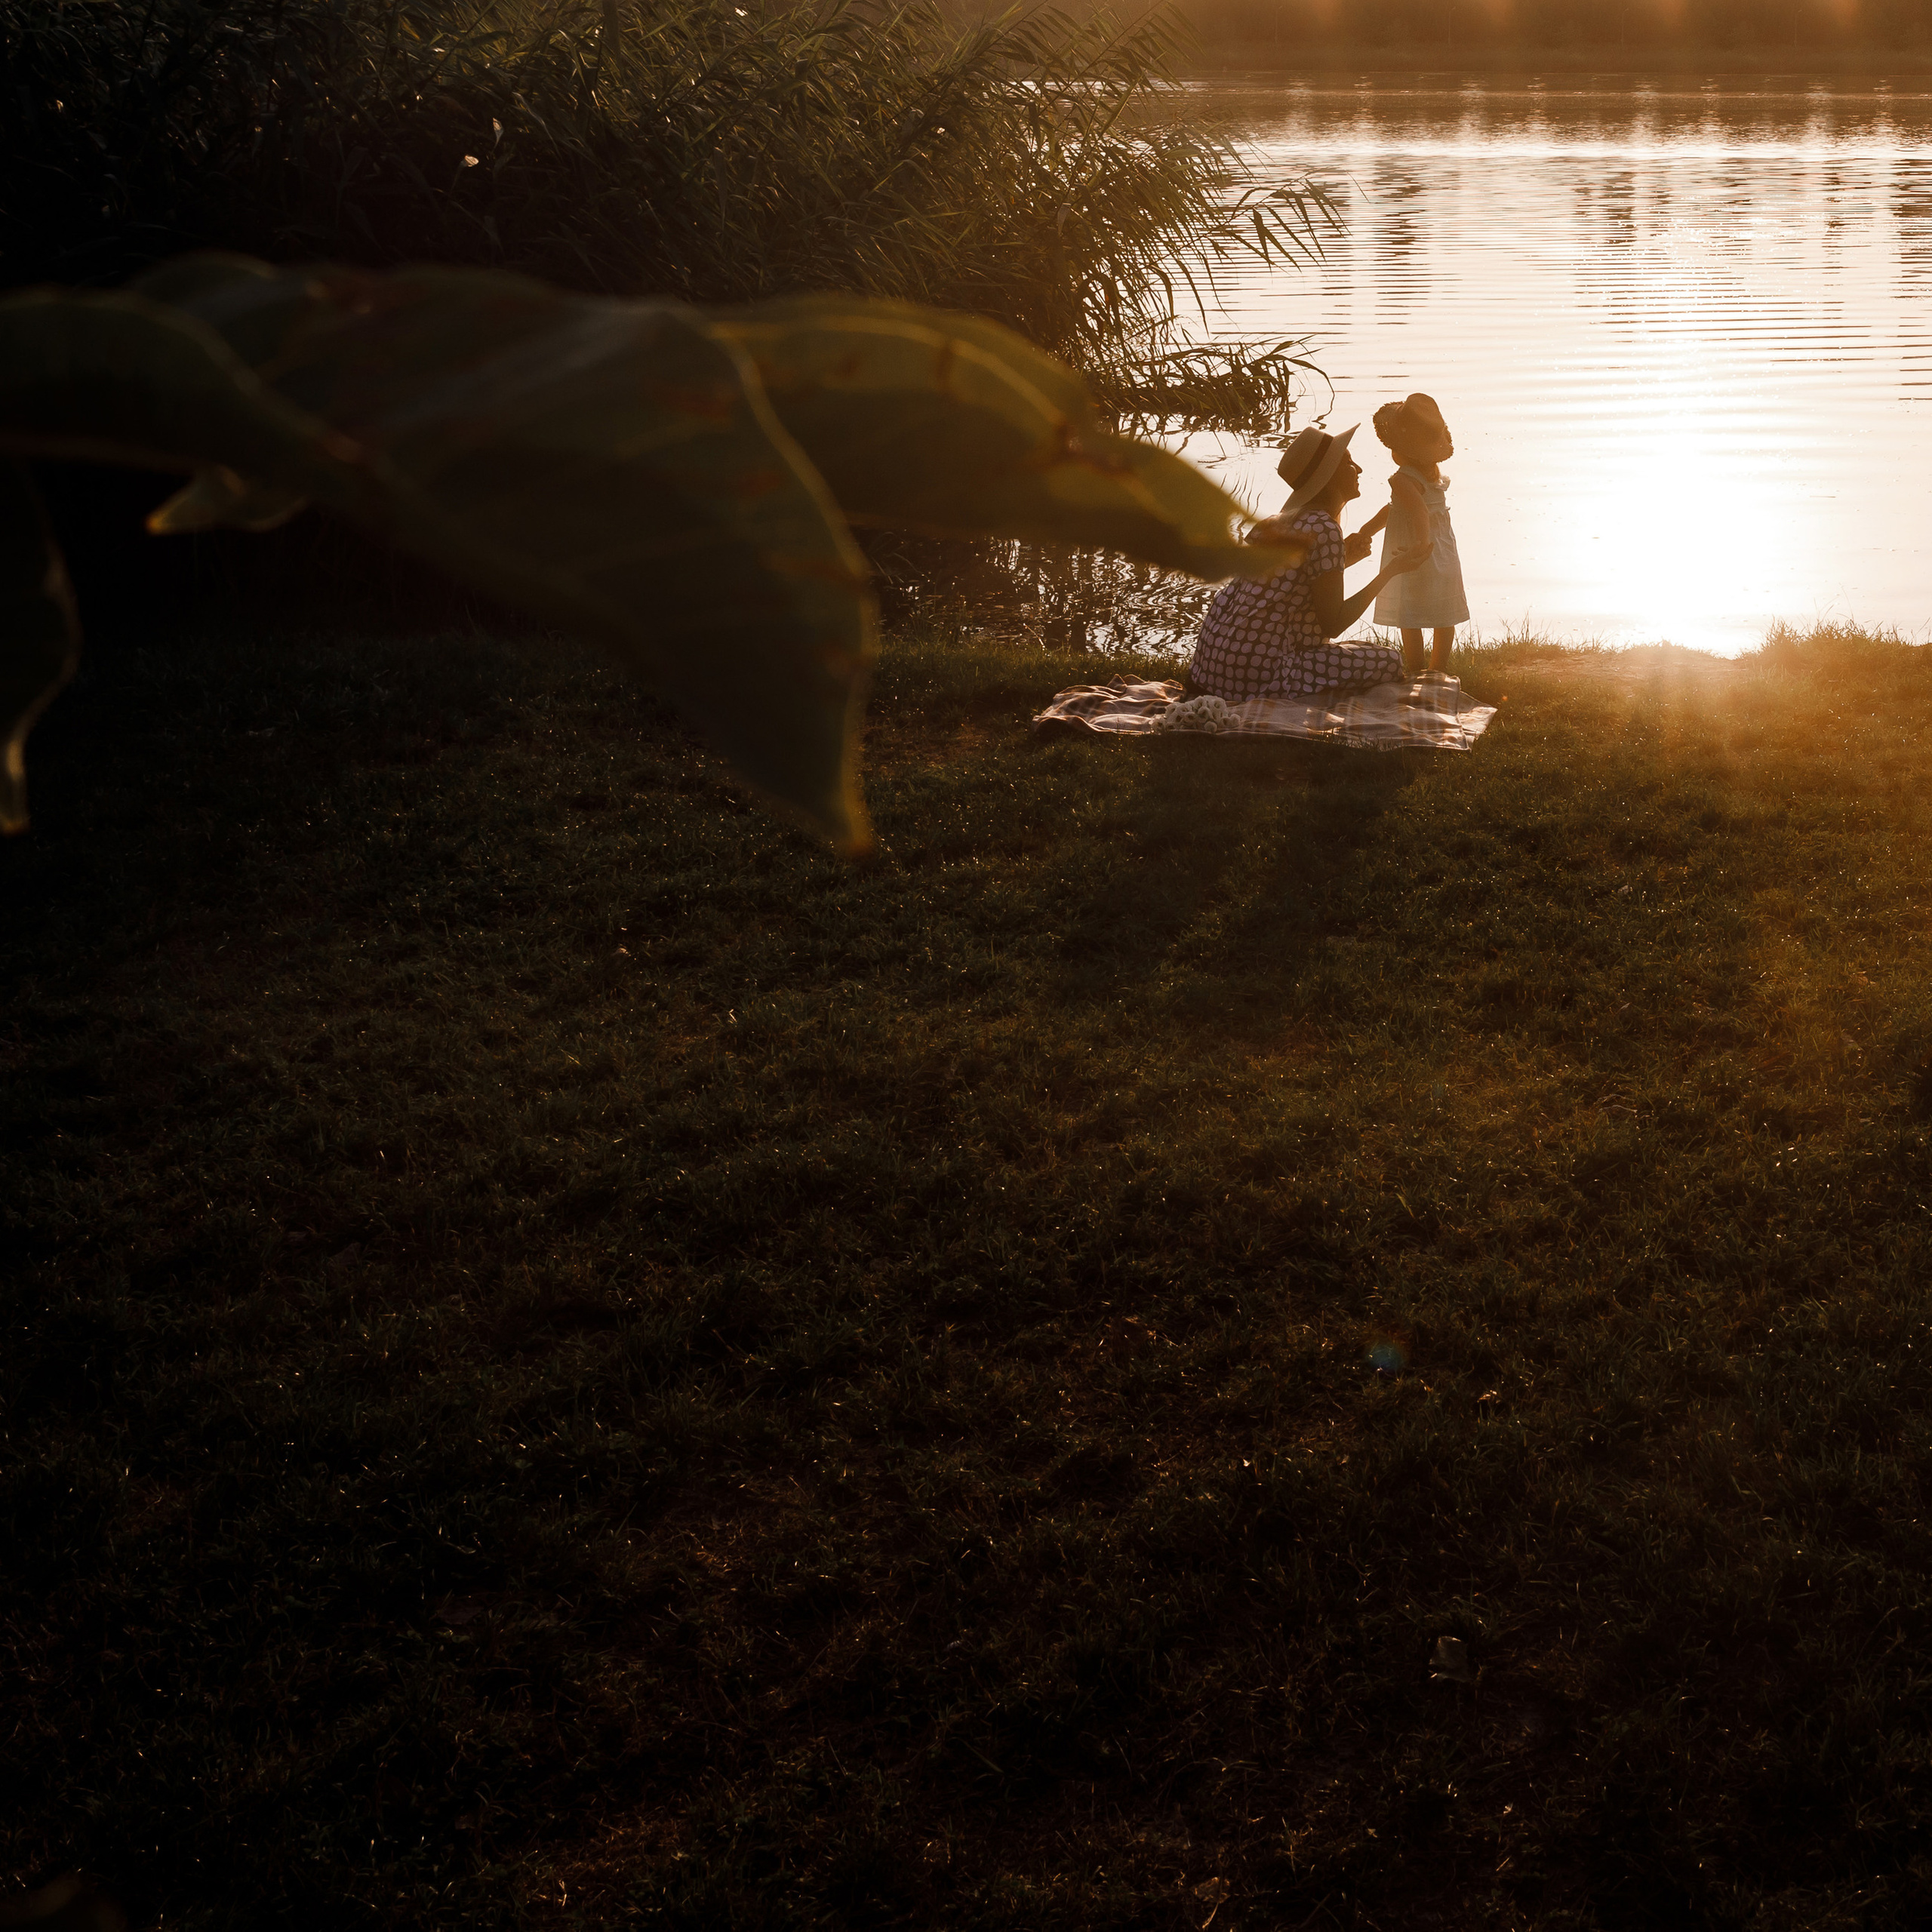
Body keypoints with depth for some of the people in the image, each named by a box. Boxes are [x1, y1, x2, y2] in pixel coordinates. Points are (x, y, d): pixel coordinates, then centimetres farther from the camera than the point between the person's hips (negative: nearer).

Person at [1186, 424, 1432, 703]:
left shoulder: (1287, 520, 14)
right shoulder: (1324, 530, -14)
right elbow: (1332, 624, -14)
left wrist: (1343, 558, 18)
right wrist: (1391, 570, -7)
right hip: (1258, 667, -10)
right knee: (1390, 661, -5)